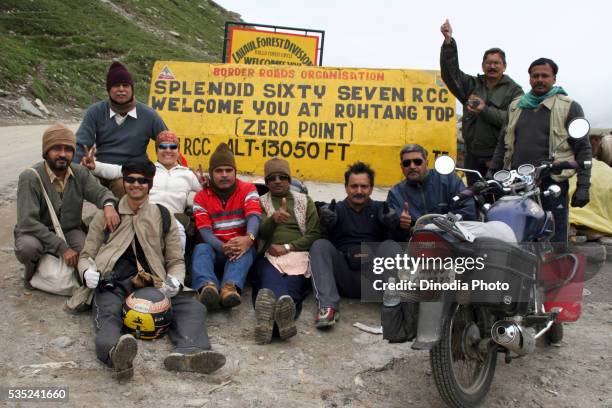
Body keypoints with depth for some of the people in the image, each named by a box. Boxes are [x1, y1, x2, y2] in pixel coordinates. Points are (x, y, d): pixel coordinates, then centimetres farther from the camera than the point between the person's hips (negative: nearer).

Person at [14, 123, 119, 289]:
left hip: (70, 231, 3)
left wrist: (108, 205, -35)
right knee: (27, 247, -35)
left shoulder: (80, 173, -4)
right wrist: (62, 248, -31)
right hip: (37, 233, -3)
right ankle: (32, 270, 2)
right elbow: (27, 221, -25)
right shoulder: (30, 178, -19)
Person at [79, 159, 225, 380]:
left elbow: (176, 260, 20)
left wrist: (175, 280, -5)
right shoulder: (105, 215, 22)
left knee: (193, 308, -25)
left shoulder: (164, 217, 22)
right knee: (107, 312, -36)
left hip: (155, 284, 2)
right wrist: (87, 272, -5)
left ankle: (188, 352, -50)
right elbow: (86, 255, 21)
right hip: (113, 283, -1)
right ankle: (115, 353, -65)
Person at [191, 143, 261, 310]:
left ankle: (230, 287, -59)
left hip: (240, 248, -1)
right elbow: (205, 231, -7)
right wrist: (223, 247, -30)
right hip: (215, 249, 1)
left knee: (248, 250, -34)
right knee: (201, 249, -31)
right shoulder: (201, 197, 6)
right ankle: (207, 287, -59)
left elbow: (254, 216, -15)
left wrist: (249, 238, -39)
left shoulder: (247, 189, 4)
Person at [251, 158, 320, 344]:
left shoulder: (305, 201, 25)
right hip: (269, 256, 0)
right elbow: (260, 233, 6)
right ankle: (282, 308, -71)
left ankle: (271, 307, -71)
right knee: (270, 279, -41)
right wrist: (273, 219, -17)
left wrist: (287, 247, -3)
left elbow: (314, 235, 14)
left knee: (292, 283, -40)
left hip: (298, 254, 0)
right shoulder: (260, 202, 25)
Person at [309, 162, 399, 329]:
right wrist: (326, 224, -28)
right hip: (343, 276, 0)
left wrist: (394, 224, -24)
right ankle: (328, 306, -34)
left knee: (390, 246, -22)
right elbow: (325, 239, -5)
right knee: (319, 245, -21)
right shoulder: (336, 210, 14)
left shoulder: (380, 209, 16)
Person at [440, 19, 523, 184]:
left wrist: (486, 111, -19)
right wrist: (448, 41, -9)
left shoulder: (514, 90, 2)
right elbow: (450, 72, 1)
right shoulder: (472, 85, 14)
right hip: (473, 156, 4)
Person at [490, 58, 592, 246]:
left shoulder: (569, 107, 2)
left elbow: (583, 148, -1)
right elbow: (503, 142, 22)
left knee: (555, 241, -2)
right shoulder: (515, 106, 16)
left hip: (552, 184, -4)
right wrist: (492, 172, 16)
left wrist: (583, 186, -8)